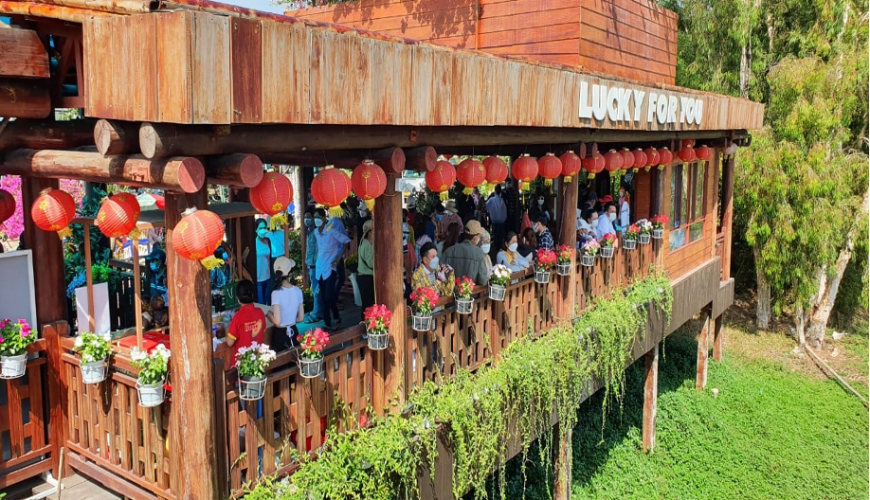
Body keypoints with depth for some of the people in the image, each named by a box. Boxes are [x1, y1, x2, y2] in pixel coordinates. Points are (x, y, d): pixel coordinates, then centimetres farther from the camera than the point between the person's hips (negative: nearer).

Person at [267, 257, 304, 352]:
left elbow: (277, 322, -20)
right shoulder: (298, 291, -4)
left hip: (280, 334, -4)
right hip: (294, 332, 5)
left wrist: (268, 314, -2)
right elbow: (301, 318, 4)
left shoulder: (276, 293, -19)